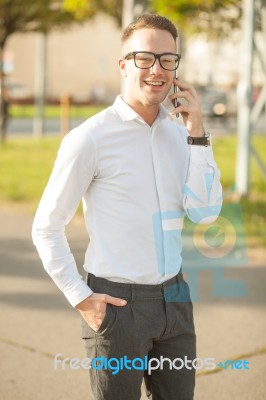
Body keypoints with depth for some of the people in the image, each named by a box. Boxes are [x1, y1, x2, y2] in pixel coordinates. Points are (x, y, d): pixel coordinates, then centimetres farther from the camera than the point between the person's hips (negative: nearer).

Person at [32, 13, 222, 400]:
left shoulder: (180, 135, 6)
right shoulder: (90, 139, -11)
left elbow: (205, 213, -4)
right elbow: (47, 229, -7)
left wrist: (197, 132, -9)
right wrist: (81, 298, -10)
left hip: (174, 300, 5)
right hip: (118, 305, -5)